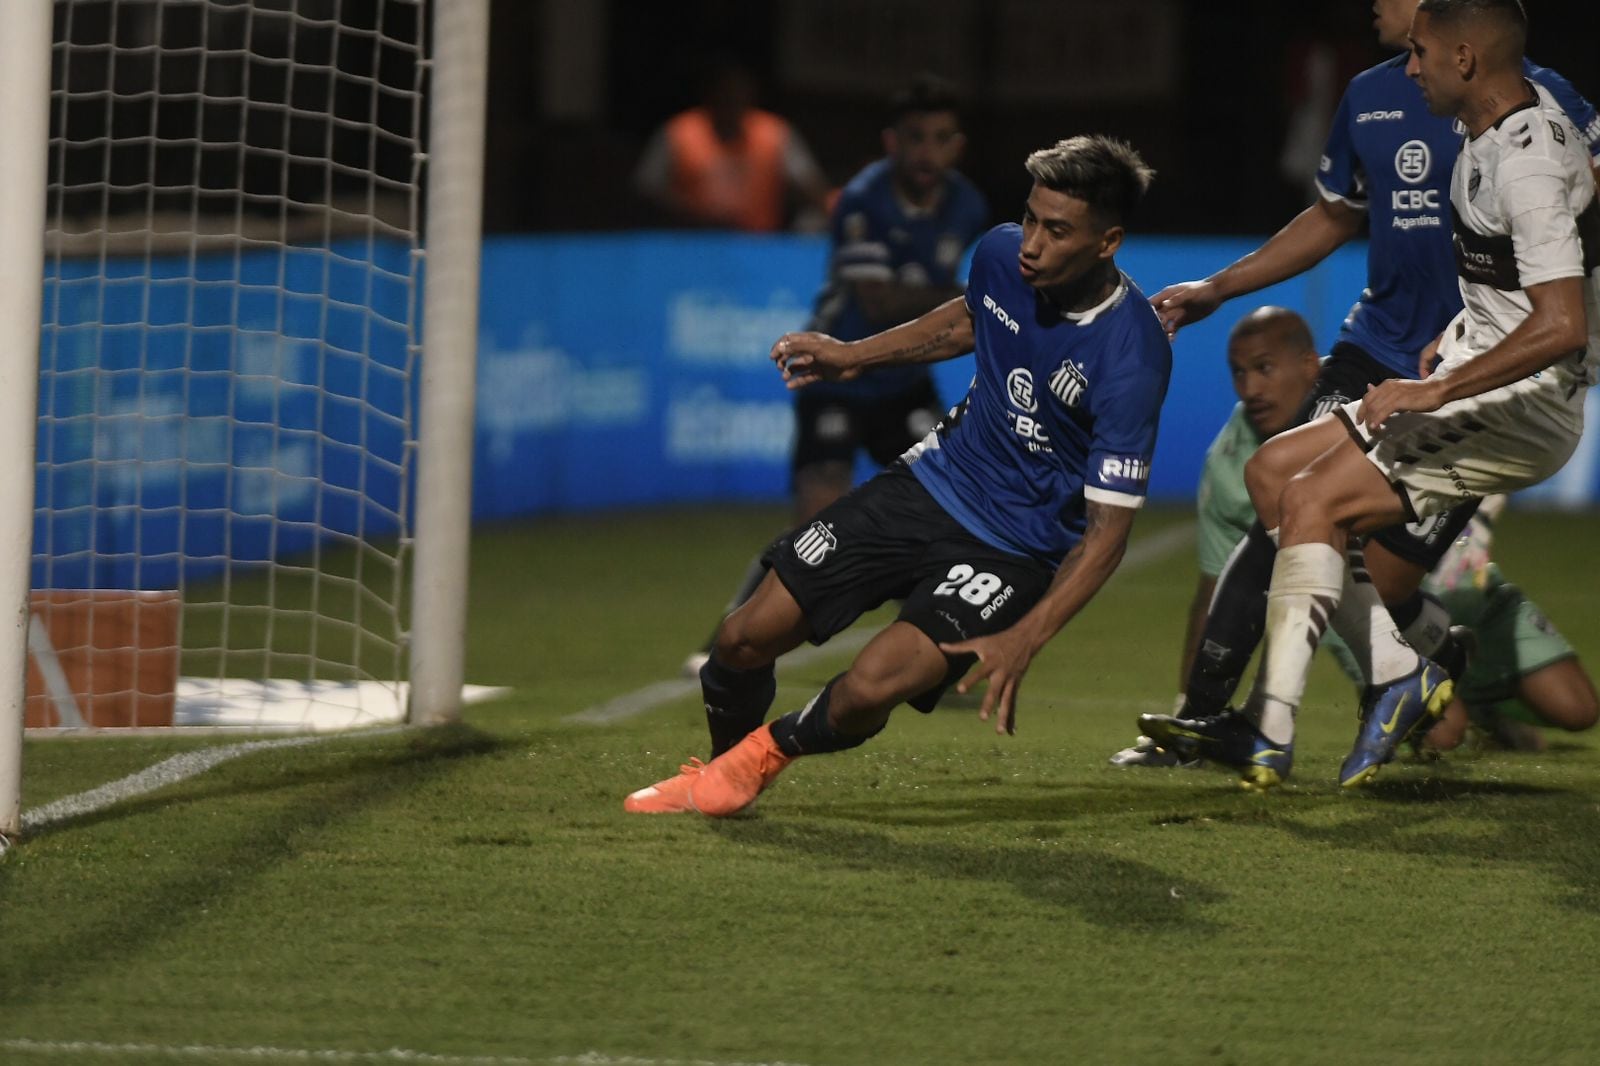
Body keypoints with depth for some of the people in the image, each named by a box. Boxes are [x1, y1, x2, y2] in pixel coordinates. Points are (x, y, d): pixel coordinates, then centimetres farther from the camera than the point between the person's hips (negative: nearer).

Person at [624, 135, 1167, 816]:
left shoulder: (1131, 359, -28)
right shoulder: (1002, 255, -10)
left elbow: (1108, 528, -23)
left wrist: (1024, 640, -31)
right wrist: (855, 356, 12)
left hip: (1015, 548, -6)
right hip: (935, 480, 6)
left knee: (867, 692, -24)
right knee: (746, 639, 1)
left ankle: (771, 751, 10)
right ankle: (719, 769, 33)